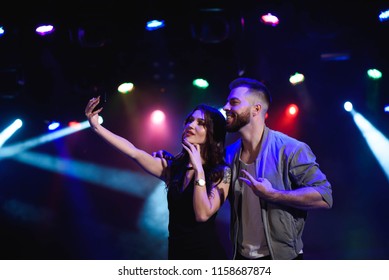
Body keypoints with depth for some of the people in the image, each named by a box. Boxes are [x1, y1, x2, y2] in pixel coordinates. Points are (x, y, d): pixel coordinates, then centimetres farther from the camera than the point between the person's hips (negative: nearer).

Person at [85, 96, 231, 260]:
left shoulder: (222, 173, -9)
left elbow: (203, 214, -21)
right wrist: (97, 127, -12)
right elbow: (134, 152, -5)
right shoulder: (173, 167, 5)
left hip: (206, 254, -5)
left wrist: (198, 169, -21)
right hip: (176, 252, 5)